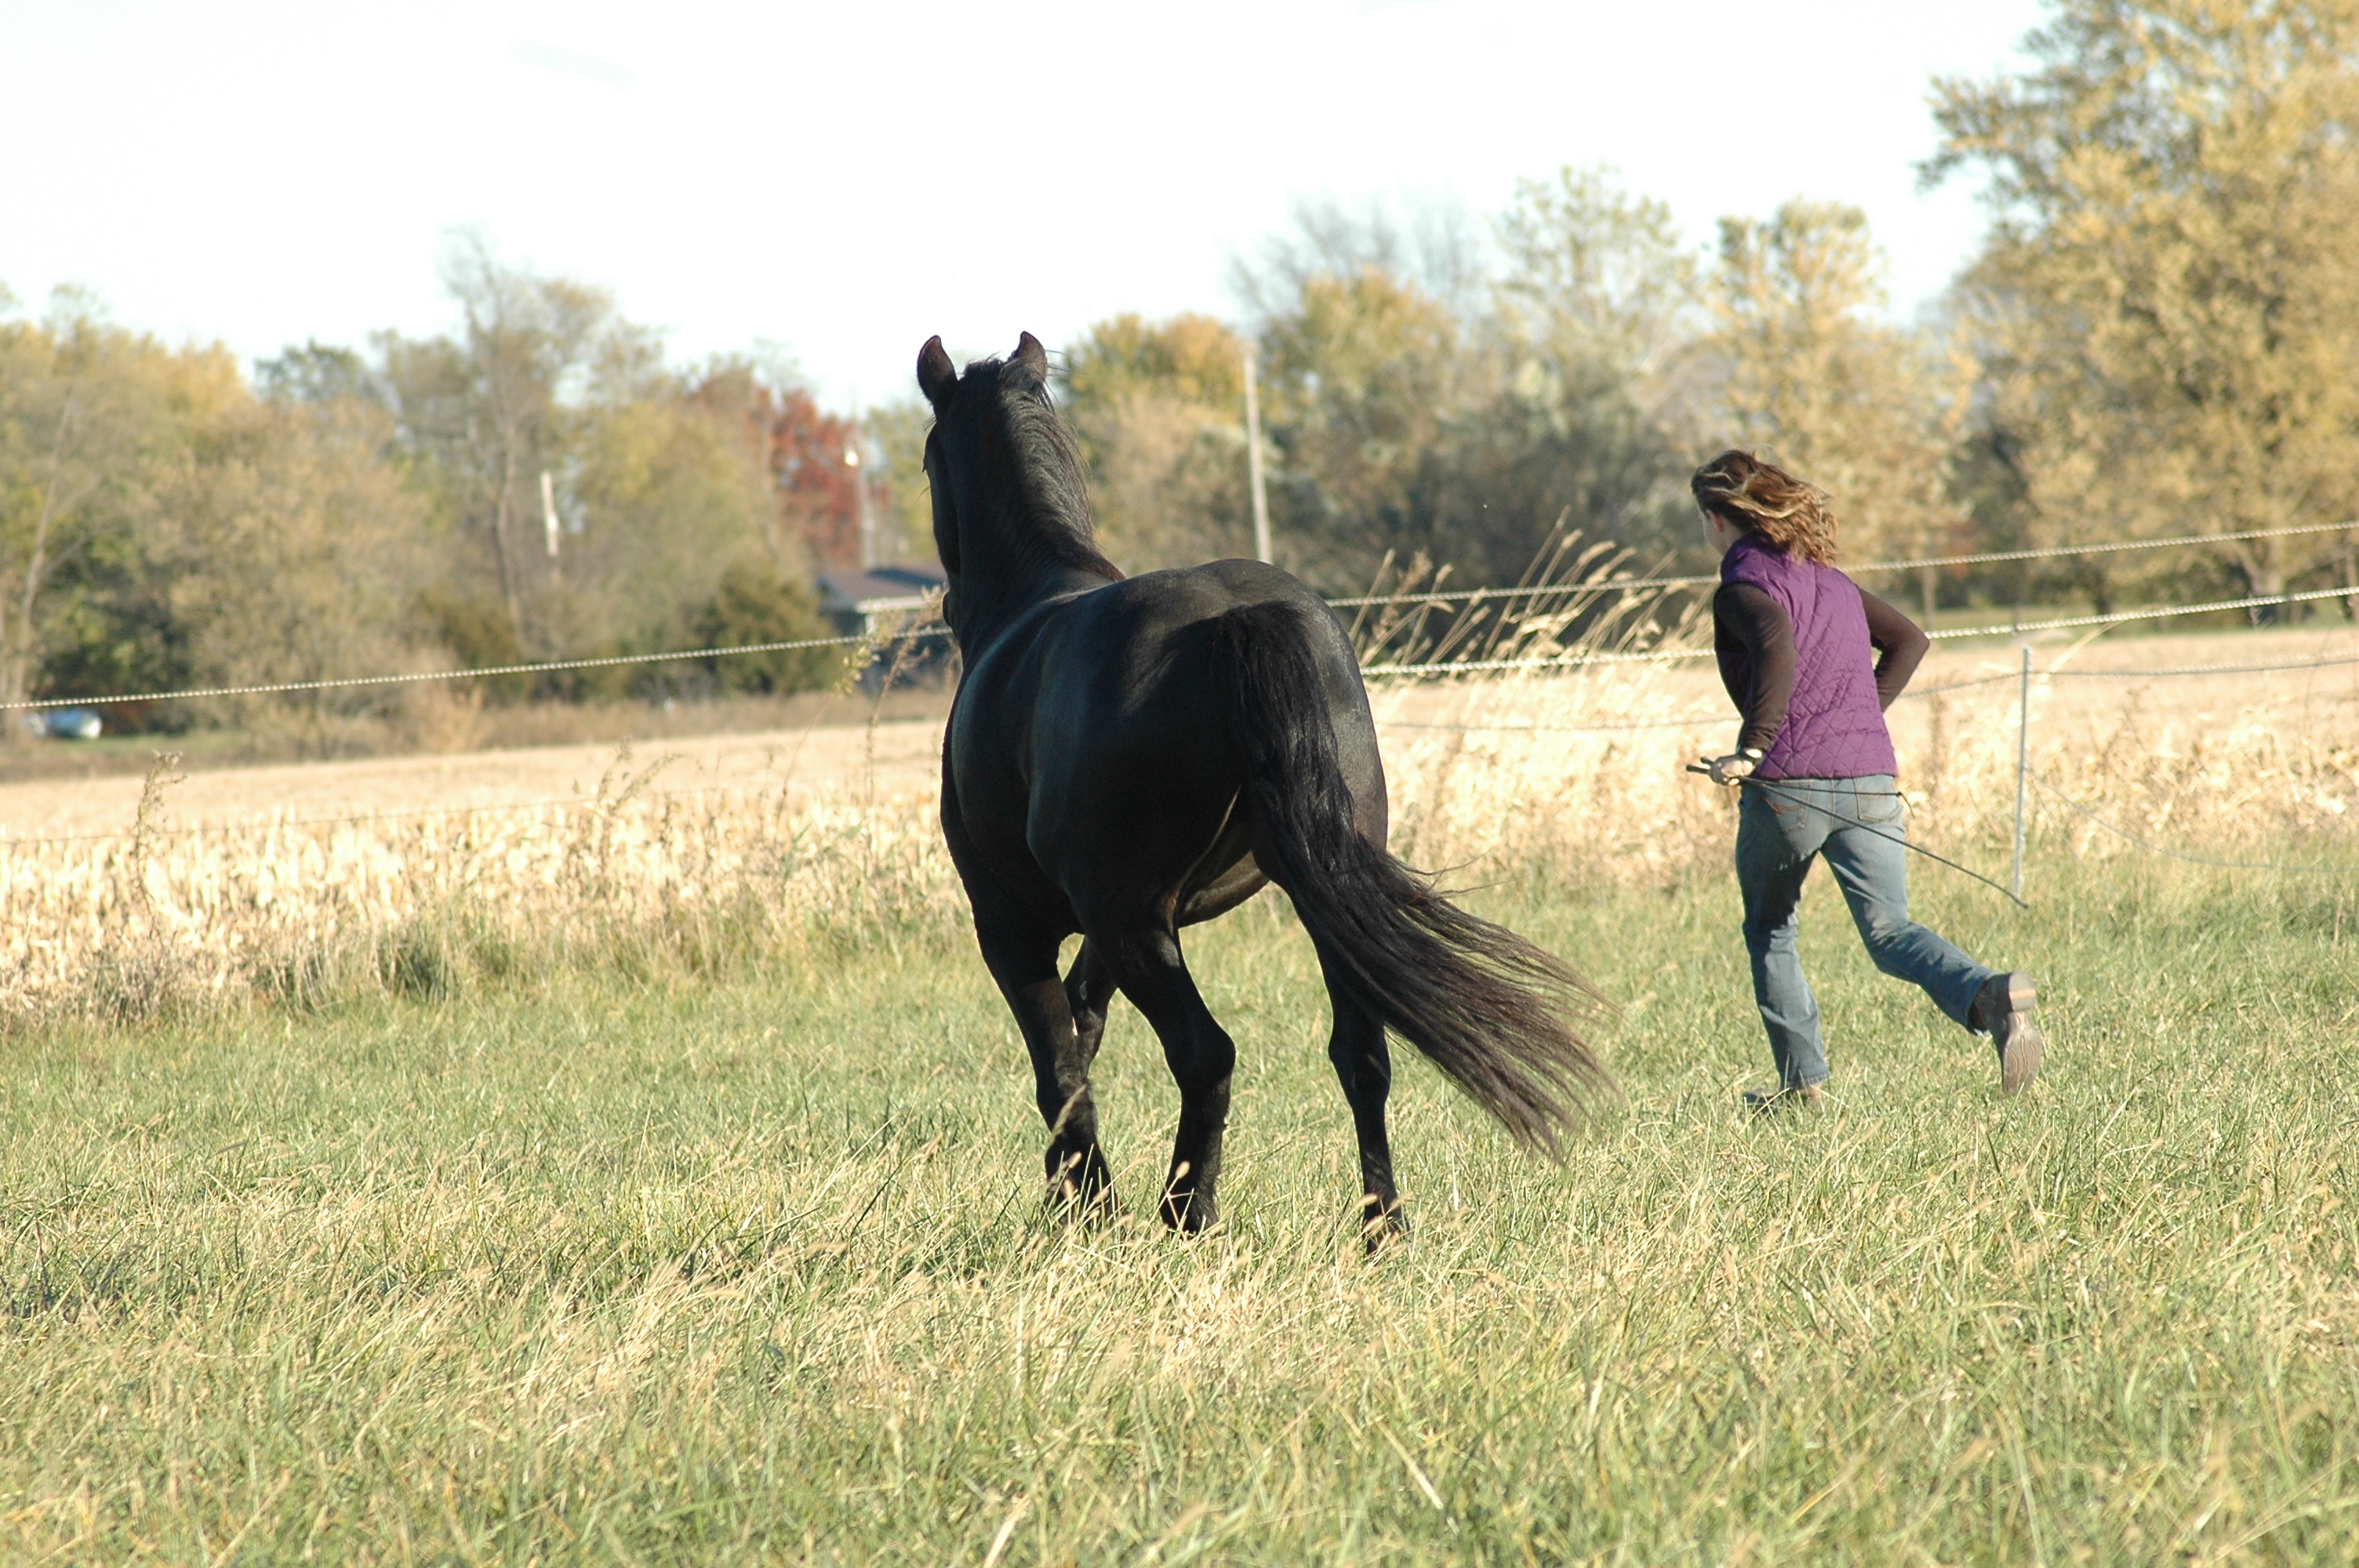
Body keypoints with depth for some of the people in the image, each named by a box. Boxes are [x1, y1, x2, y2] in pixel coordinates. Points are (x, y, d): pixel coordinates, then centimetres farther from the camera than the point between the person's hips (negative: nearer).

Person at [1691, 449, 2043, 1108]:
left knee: (1769, 932, 17)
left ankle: (1802, 1079, 15)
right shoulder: (1827, 577, 20)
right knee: (1888, 930, -2)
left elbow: (1779, 648, -25)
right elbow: (1909, 640, 26)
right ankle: (1991, 996, -30)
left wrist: (1753, 748, -22)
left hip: (1785, 786, -5)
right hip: (1871, 784, 5)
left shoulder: (1744, 585, -4)